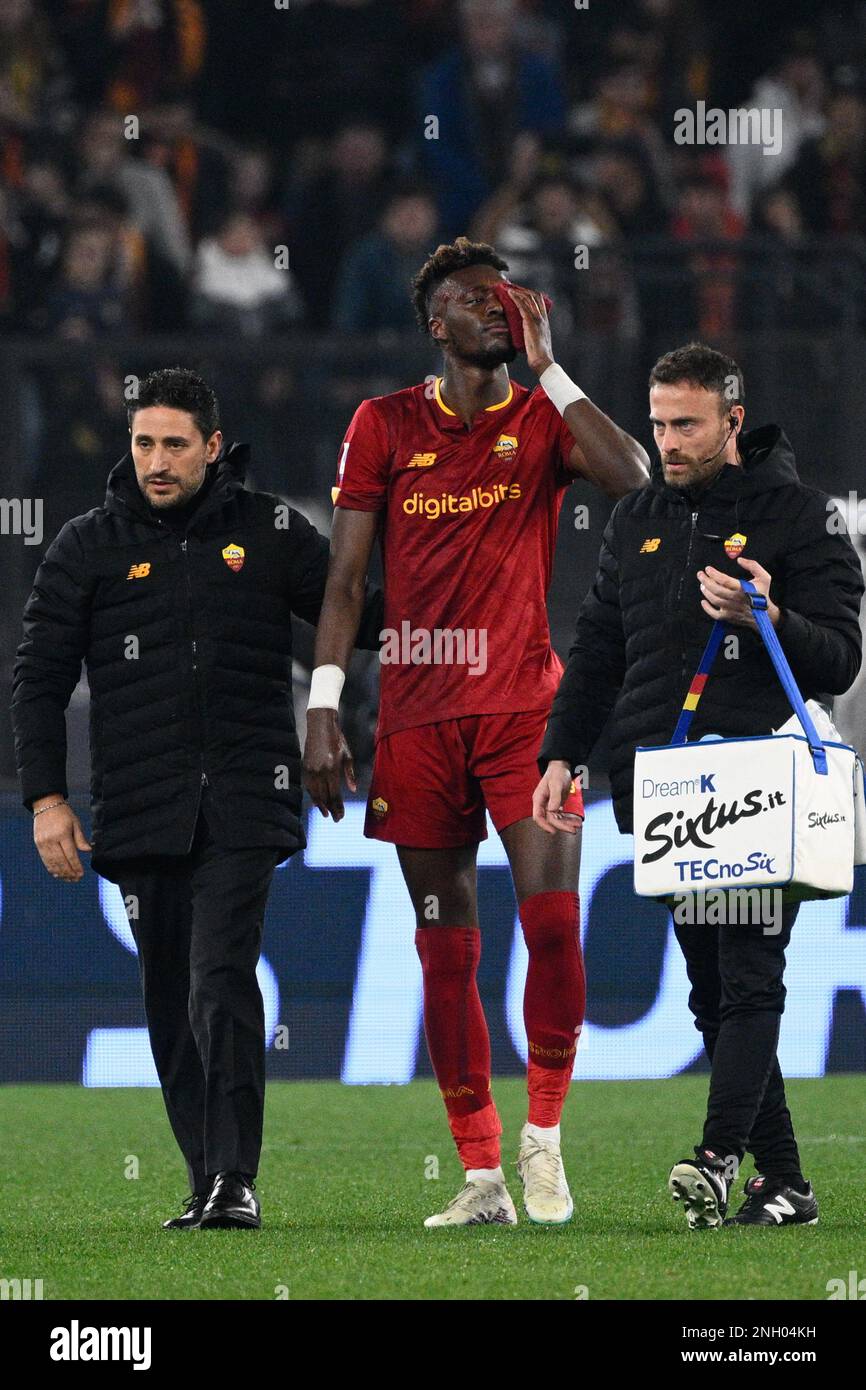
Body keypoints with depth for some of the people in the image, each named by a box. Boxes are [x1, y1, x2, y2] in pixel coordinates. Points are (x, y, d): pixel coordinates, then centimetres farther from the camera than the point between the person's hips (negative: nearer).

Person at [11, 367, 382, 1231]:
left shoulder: (269, 533, 6)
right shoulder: (91, 546, 7)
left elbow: (364, 617, 9)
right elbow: (40, 677, 8)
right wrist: (46, 798, 1)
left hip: (243, 802, -2)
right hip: (141, 806, 2)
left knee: (222, 980, -17)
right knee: (170, 1003, 5)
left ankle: (234, 1178, -19)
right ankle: (208, 1183, 13)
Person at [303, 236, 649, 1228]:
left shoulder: (544, 418, 4)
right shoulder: (385, 426, 6)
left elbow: (630, 477, -18)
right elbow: (345, 577, 6)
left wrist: (547, 365, -11)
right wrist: (323, 709, -2)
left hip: (525, 706, -1)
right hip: (418, 717, 1)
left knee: (553, 923, -15)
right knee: (445, 951, 3)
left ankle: (543, 1133, 3)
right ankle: (481, 1176, 9)